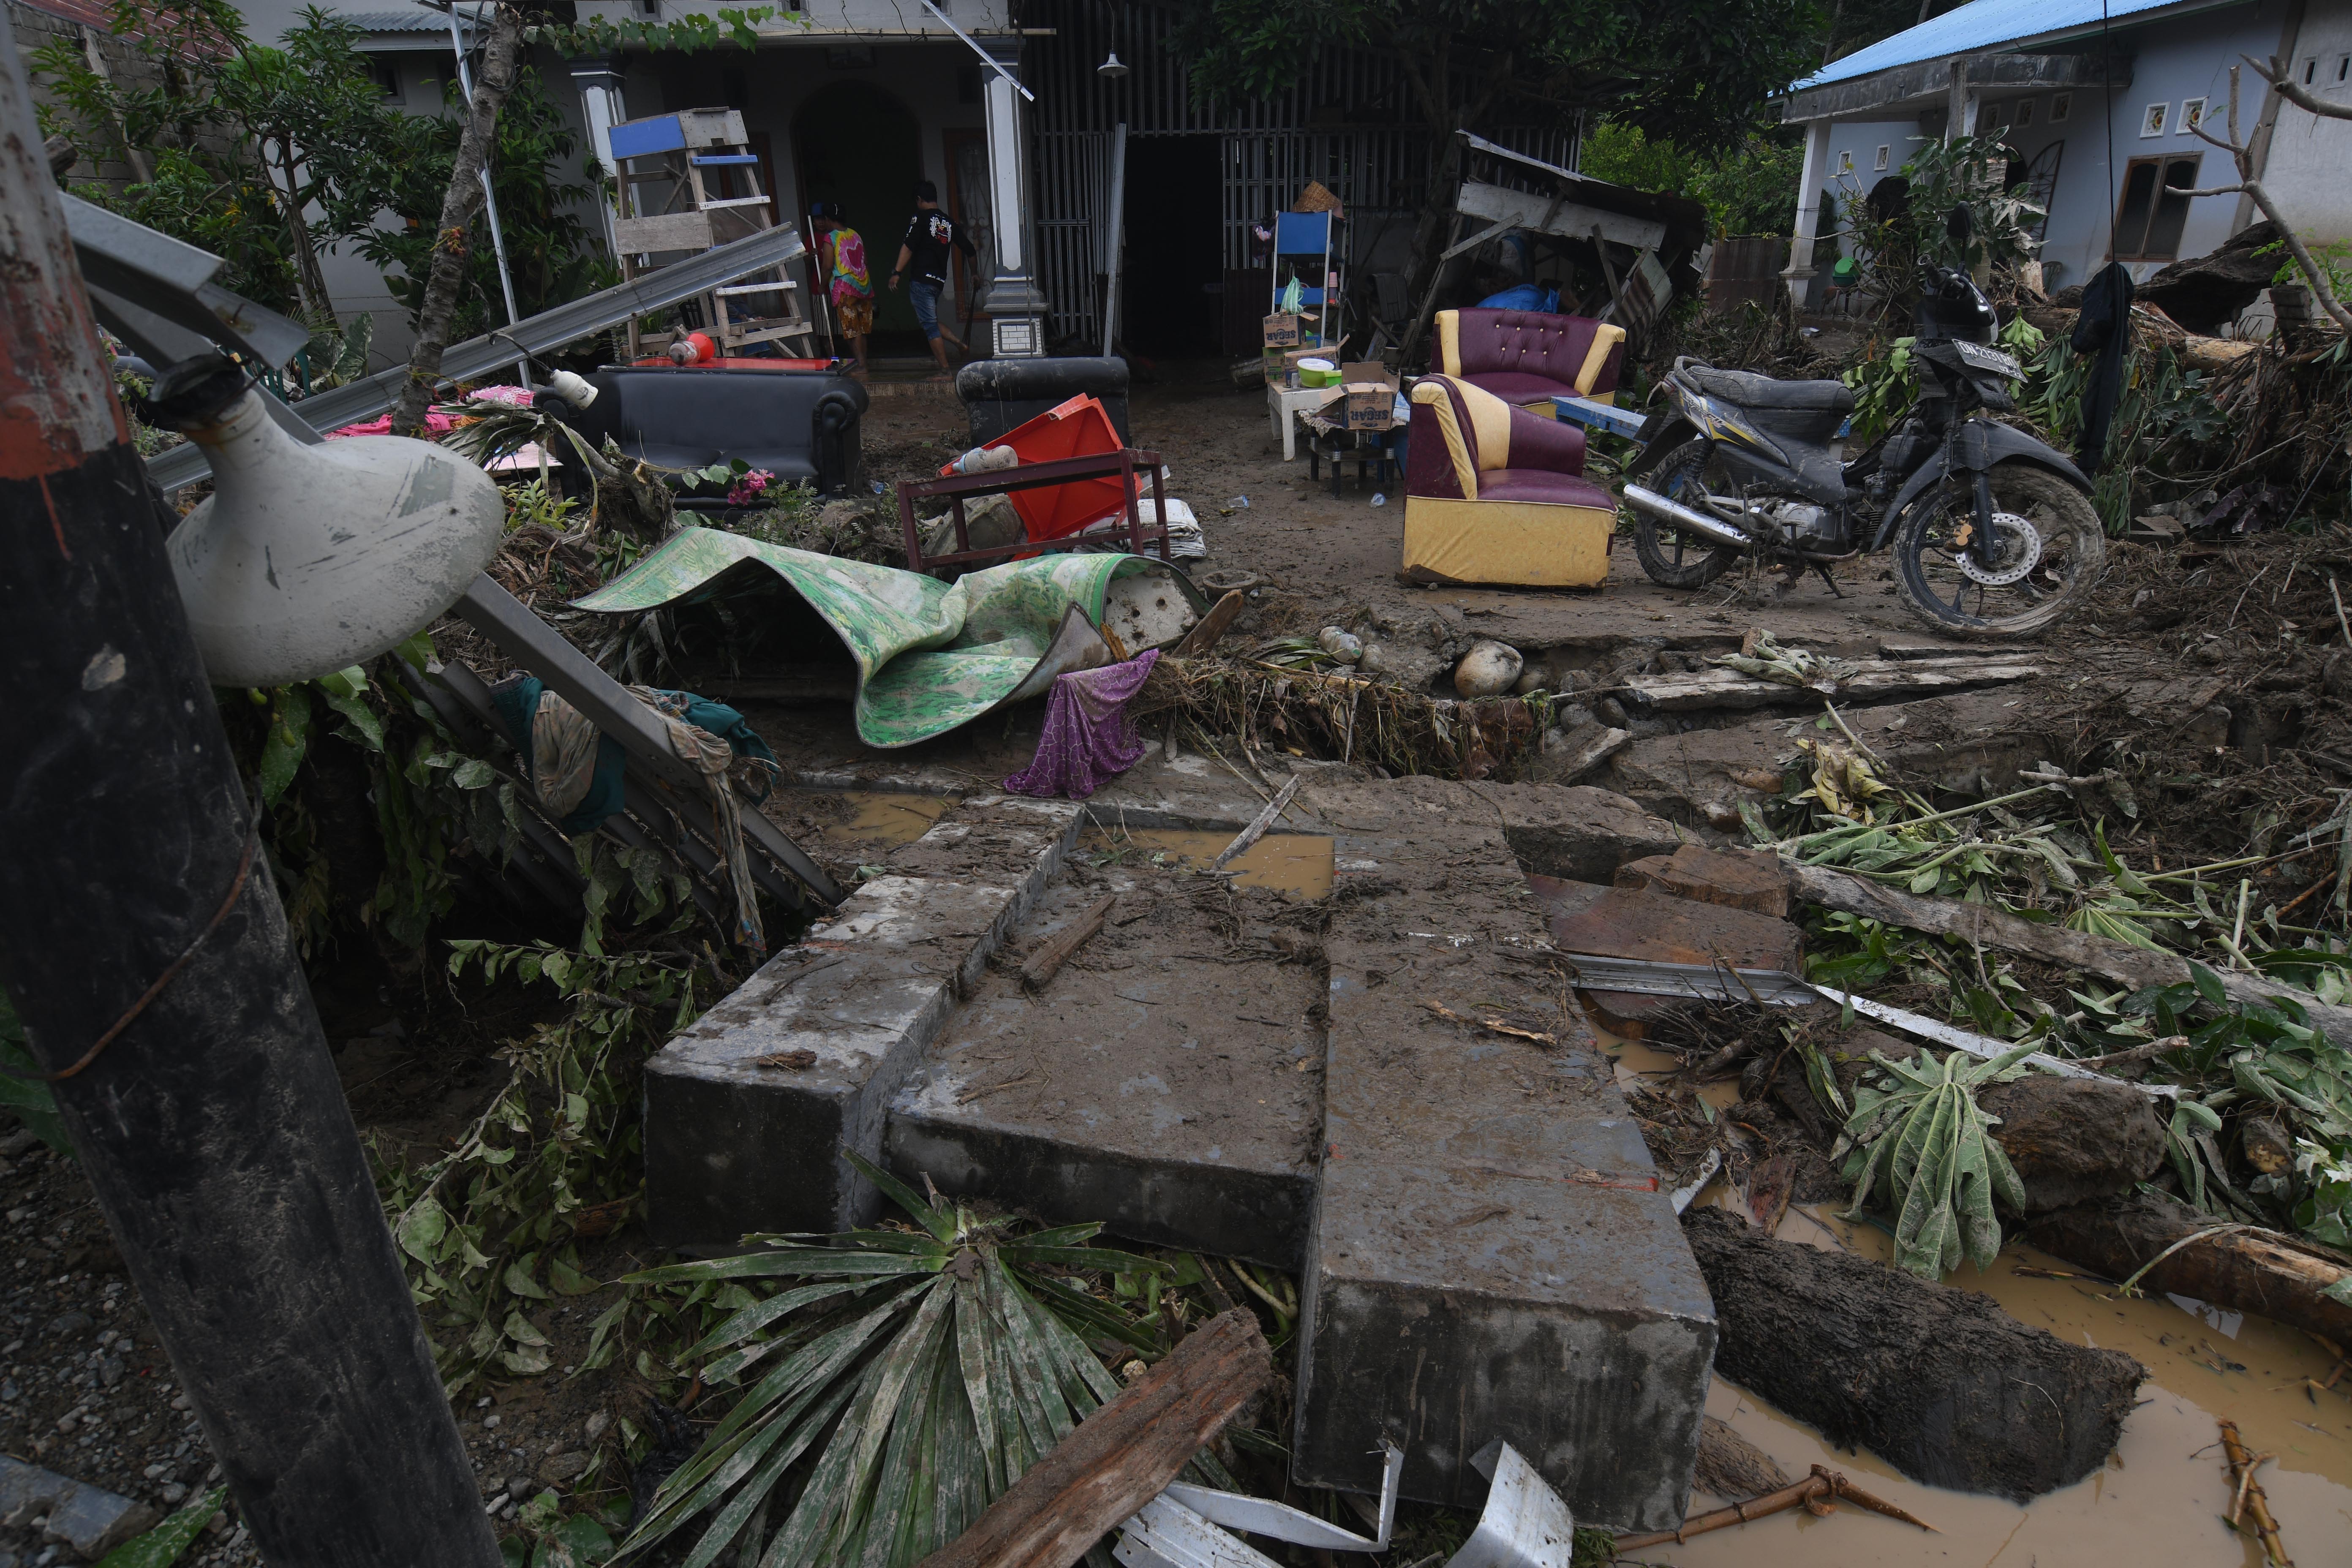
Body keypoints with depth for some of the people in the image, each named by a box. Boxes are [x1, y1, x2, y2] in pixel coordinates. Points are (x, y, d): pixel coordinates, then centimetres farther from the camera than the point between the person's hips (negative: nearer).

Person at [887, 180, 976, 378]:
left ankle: (945, 371, -3)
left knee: (930, 326, -2)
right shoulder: (949, 222, 12)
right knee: (930, 322, 22)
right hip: (940, 280, 7)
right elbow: (970, 250, 15)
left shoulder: (920, 218, -6)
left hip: (923, 279, -7)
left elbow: (908, 247, -16)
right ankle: (960, 343, 9)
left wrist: (897, 273, -18)